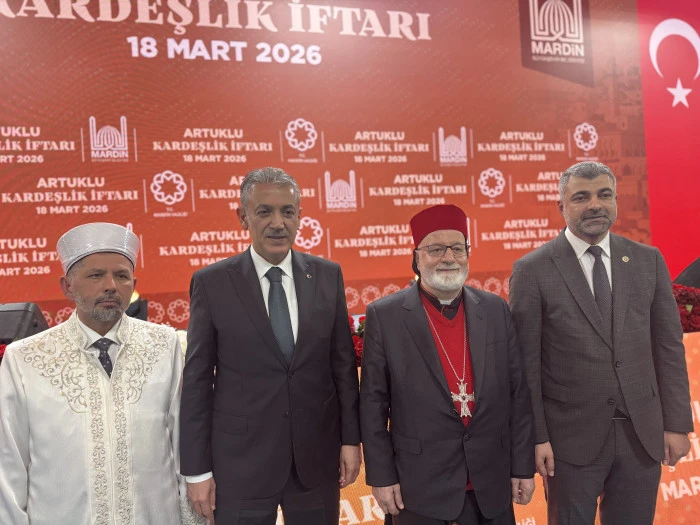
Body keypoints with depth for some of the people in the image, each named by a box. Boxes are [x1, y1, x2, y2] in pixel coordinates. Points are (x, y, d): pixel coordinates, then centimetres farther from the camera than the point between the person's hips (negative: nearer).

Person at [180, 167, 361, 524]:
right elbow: (197, 380, -5)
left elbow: (343, 363, 5)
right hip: (240, 462, -2)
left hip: (317, 457, 2)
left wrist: (351, 438, 3)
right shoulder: (212, 283, -7)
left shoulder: (328, 276, 0)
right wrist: (197, 469, -4)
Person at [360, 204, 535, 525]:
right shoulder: (385, 316, -7)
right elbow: (372, 404, -4)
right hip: (420, 486, -2)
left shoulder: (496, 310, 2)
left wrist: (523, 466, 3)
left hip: (491, 483, 3)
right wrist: (381, 475, -5)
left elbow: (517, 394, 4)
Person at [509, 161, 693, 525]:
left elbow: (669, 346, 6)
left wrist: (677, 423, 3)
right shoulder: (533, 270, -7)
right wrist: (536, 437, -9)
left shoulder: (649, 261, 4)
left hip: (643, 433, 3)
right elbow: (525, 362, -7)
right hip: (572, 436, -3)